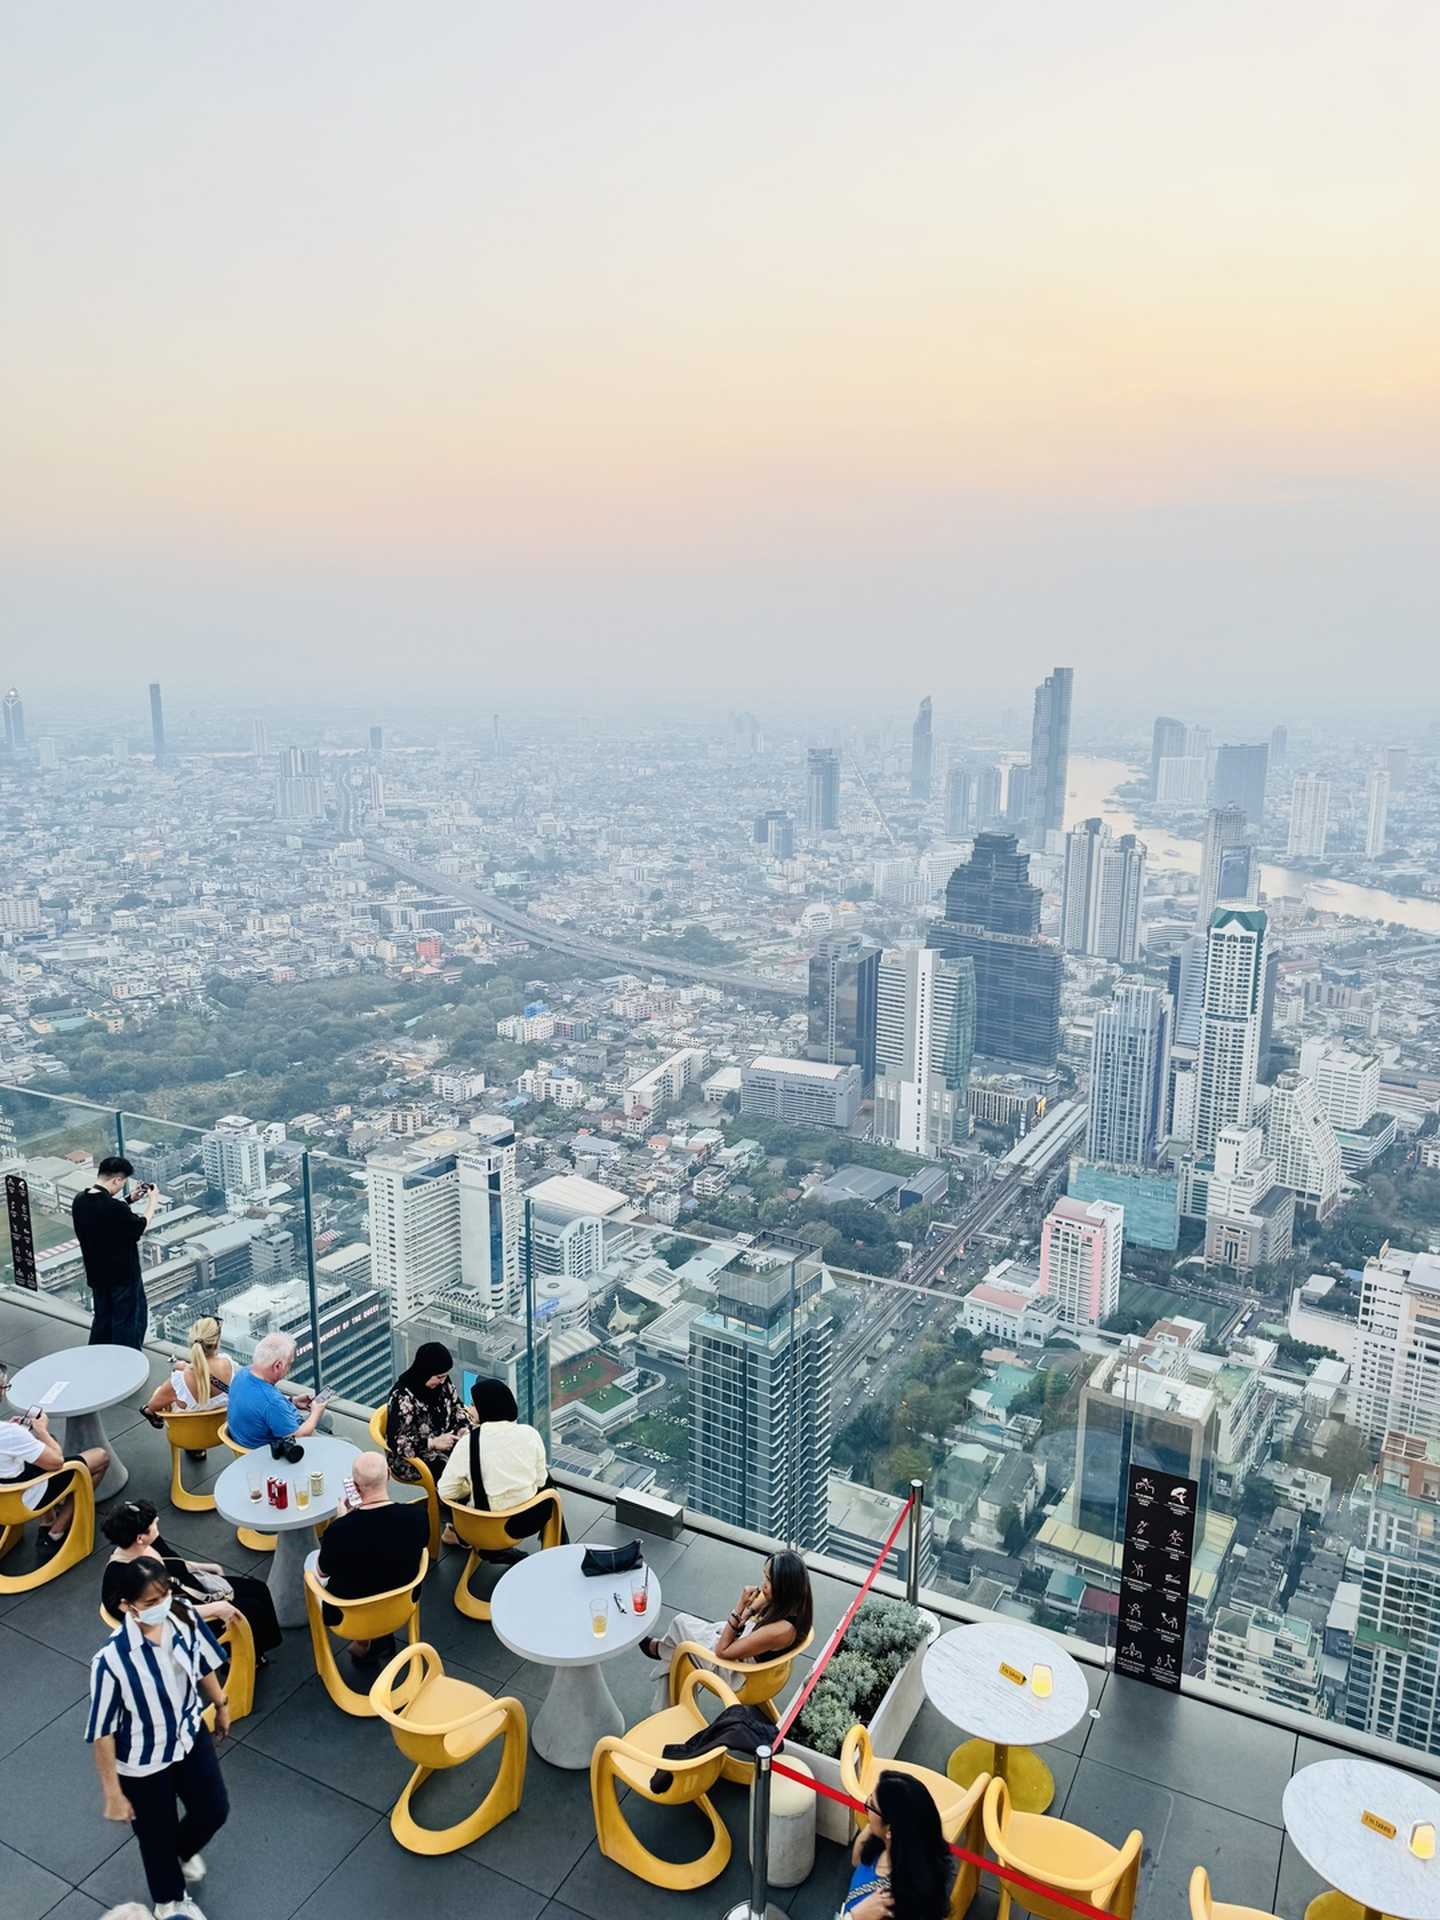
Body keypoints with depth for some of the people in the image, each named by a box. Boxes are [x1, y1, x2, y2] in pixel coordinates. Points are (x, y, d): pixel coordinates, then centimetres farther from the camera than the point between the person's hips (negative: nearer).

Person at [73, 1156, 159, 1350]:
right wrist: (152, 1201, 0)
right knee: (126, 1322, 10)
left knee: (102, 1320, 22)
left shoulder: (79, 1201, -7)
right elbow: (140, 1227, -13)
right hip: (123, 1275, -7)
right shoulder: (115, 1209, -30)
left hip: (97, 1274, 7)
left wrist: (130, 1200, 10)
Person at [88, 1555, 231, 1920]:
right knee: (157, 1836, 21)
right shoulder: (112, 1658, -35)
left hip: (191, 1736, 4)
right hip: (143, 1763, -4)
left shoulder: (184, 1618, -22)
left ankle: (185, 1849, 60)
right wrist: (112, 1792, -13)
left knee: (214, 1810, 23)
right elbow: (102, 1732, -21)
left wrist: (220, 1705, 14)